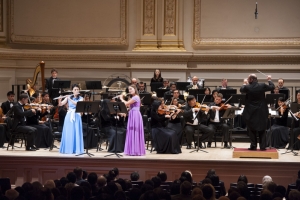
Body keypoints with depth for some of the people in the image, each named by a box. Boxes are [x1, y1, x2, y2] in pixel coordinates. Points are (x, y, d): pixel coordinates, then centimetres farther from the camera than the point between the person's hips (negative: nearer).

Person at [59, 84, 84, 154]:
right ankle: (68, 149, 2)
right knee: (68, 133, -2)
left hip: (76, 116, -1)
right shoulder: (68, 97, 7)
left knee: (76, 133, -6)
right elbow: (61, 104, 0)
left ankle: (76, 149, -5)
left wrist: (70, 100, -23)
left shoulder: (80, 98, 5)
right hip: (69, 116, 1)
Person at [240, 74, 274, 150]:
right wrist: (269, 80, 25)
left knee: (252, 130, 8)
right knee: (262, 130, 9)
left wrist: (244, 84, 27)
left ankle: (253, 146, 5)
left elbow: (241, 89, 8)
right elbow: (272, 87, 7)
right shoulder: (262, 85, -9)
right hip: (262, 112, 2)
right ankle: (262, 146, 6)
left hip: (251, 112, -2)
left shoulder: (247, 87, -14)